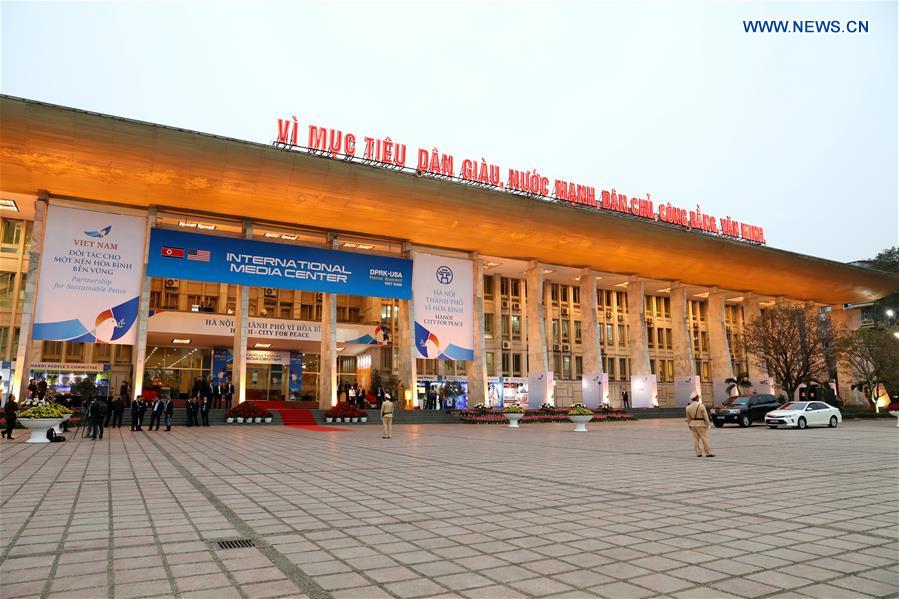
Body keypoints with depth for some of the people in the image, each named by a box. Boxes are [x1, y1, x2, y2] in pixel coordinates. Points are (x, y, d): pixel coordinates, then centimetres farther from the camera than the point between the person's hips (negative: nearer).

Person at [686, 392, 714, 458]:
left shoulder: (688, 407, 2)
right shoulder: (701, 406, -13)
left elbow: (688, 418, 8)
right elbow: (705, 416, -10)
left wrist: (689, 425, 17)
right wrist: (708, 424, -1)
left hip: (693, 424, 5)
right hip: (701, 424, -5)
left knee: (695, 439, 7)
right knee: (705, 438, 0)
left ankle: (698, 453, 9)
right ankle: (708, 453, 2)